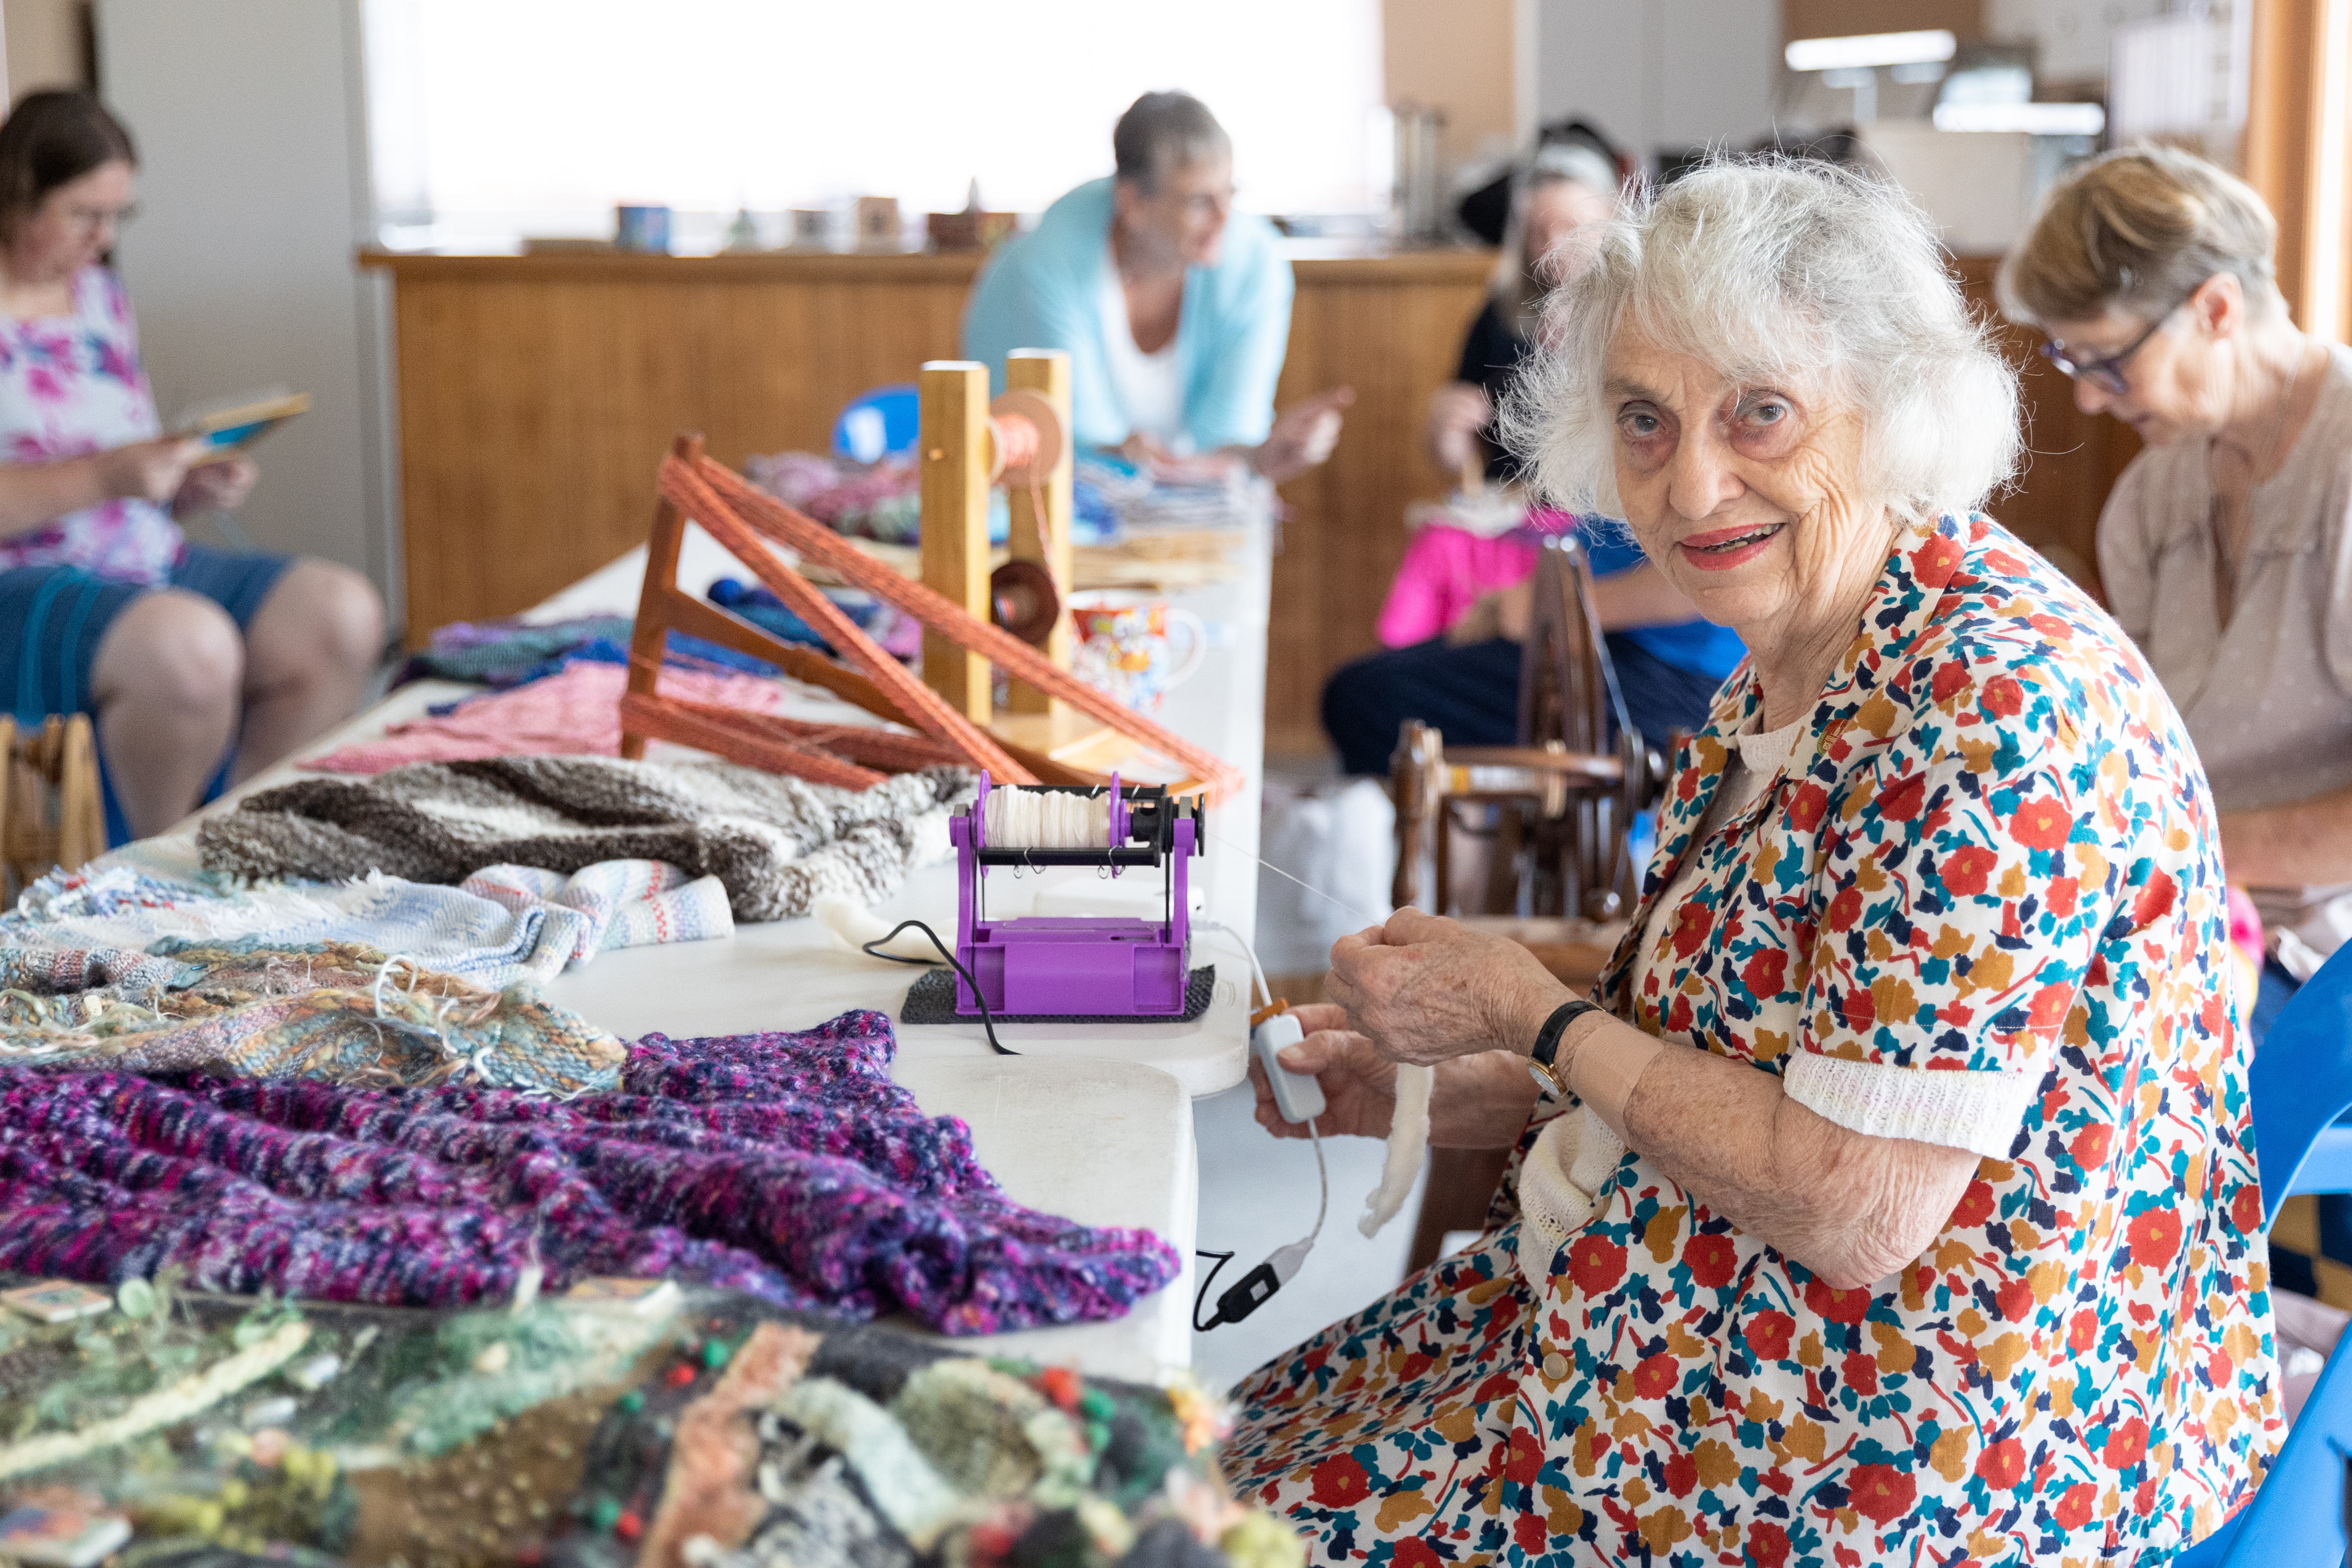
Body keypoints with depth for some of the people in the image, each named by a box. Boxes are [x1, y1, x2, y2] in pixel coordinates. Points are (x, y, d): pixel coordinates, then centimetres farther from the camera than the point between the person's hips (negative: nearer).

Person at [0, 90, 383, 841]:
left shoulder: (101, 295, 15)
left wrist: (191, 484, 0)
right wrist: (106, 476, -25)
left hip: (148, 560, 8)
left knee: (344, 615, -11)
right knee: (189, 645, -36)